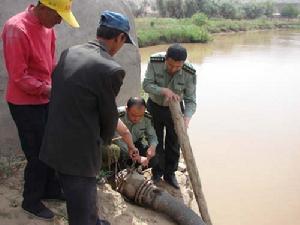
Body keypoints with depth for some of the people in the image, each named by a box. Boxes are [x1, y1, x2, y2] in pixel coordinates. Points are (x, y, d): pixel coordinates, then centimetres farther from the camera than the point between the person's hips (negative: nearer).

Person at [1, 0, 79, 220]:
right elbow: (19, 76, -22)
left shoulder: (47, 27, 3)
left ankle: (51, 189, 38)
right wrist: (49, 90, -24)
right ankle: (31, 201, 25)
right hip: (26, 104, -7)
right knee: (37, 155, 4)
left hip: (46, 100, 8)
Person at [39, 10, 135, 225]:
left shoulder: (69, 52, 2)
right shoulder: (111, 69, -20)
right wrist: (105, 140, 13)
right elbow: (109, 115, -9)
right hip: (79, 150, -8)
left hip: (56, 144, 8)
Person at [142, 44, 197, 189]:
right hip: (154, 107, 0)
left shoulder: (189, 73, -26)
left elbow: (190, 100, -20)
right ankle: (157, 173, 32)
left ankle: (170, 174, 31)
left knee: (173, 144, 9)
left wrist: (186, 118, -37)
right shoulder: (155, 62, -26)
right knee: (156, 142, 11)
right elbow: (146, 85, -23)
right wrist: (164, 91, -41)